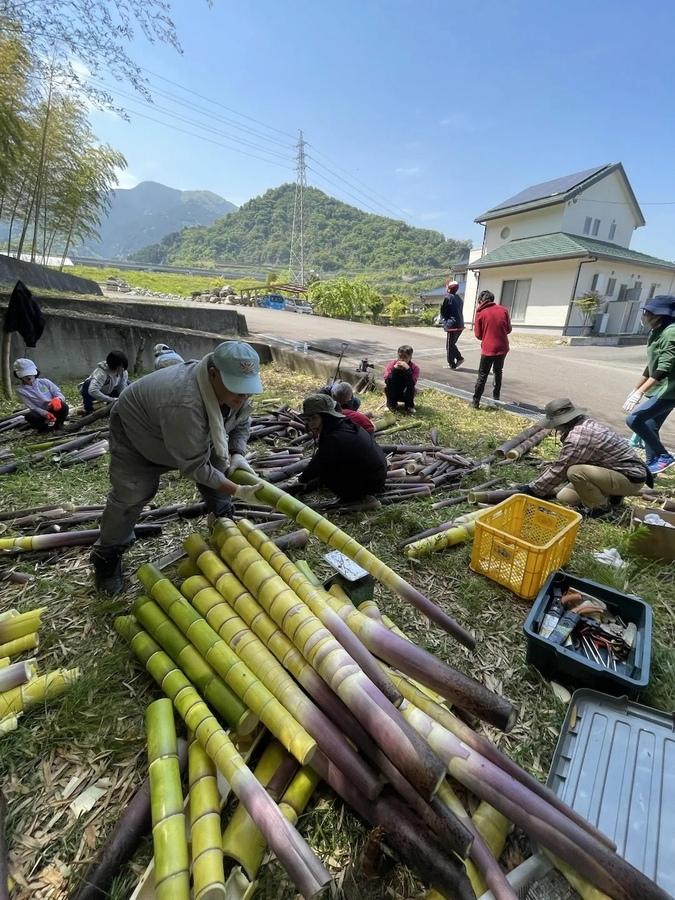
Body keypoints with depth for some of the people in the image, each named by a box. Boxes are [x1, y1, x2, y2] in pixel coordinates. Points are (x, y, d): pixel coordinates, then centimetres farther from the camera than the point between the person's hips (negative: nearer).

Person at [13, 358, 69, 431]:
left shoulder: (45, 382, 1)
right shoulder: (21, 390, -3)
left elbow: (60, 395, -3)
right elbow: (32, 407, -11)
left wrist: (57, 399, -29)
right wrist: (45, 413, -31)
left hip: (54, 410, 1)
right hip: (40, 413, -1)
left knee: (63, 405, -31)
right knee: (30, 416, -35)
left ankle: (58, 425, -5)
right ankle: (44, 427, -3)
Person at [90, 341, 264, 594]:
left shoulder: (237, 388, -23)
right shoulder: (183, 403, -47)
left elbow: (241, 423, -5)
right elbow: (195, 467, -38)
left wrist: (237, 454, -22)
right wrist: (237, 491, -38)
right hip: (135, 430, -6)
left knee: (218, 472, 2)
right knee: (130, 496, -10)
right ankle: (107, 559, 14)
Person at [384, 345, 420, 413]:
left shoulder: (415, 367, -17)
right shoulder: (391, 364, -16)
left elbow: (412, 384, -31)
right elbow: (387, 382, -26)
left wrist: (408, 369, -40)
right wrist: (394, 369, -37)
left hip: (406, 394, 0)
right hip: (393, 394, 0)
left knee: (410, 386, -29)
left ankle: (409, 405, -3)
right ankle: (391, 404, -3)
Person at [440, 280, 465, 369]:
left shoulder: (448, 298, -11)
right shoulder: (460, 298, 12)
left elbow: (443, 311, -6)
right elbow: (460, 311, 15)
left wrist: (443, 321, 9)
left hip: (452, 325, -7)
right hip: (460, 325, 7)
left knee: (449, 345, 3)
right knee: (452, 344, 22)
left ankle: (452, 364, 7)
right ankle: (459, 358, 15)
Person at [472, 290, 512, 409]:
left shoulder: (480, 313, -5)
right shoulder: (503, 310, 2)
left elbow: (478, 335, -2)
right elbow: (508, 329, 8)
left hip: (488, 349, -3)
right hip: (502, 347, 3)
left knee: (482, 376, 3)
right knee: (498, 372, 23)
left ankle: (476, 402, 0)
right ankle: (496, 396, 31)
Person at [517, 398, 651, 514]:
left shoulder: (577, 438, -29)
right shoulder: (585, 423, 2)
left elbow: (559, 470, -22)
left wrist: (533, 489, -12)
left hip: (632, 478, -9)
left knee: (575, 472, -30)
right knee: (564, 498, 4)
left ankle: (601, 507, -7)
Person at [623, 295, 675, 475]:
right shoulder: (657, 332, 11)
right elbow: (651, 366, 19)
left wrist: (640, 392, -33)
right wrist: (636, 389, 22)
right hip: (660, 390, 10)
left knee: (633, 419, -16)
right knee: (650, 428, 13)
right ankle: (652, 466, 25)